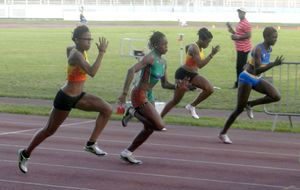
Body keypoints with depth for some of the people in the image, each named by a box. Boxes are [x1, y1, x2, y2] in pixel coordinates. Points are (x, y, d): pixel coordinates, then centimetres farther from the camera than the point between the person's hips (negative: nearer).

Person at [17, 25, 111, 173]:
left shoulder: (73, 49, 0)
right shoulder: (77, 55, -27)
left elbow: (68, 48, 27)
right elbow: (92, 72, -42)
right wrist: (101, 52, -40)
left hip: (78, 96, 9)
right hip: (65, 98, -9)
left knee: (107, 109, -7)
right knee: (49, 130, 8)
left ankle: (91, 144, -1)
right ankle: (25, 154, 29)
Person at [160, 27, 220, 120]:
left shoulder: (200, 47, 2)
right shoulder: (194, 48, -25)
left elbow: (187, 47, 25)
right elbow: (200, 65, -35)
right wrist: (212, 54, -36)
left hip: (192, 74, 8)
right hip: (183, 74, -8)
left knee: (210, 89, -11)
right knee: (176, 100, -1)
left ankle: (192, 106, 3)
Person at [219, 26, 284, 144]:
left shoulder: (269, 49, 0)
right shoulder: (258, 49, -25)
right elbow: (257, 70, -34)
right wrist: (273, 64, -41)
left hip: (257, 79, 8)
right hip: (246, 79, -8)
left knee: (276, 97, -11)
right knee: (240, 108, -2)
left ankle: (250, 105, 7)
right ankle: (223, 133, 13)